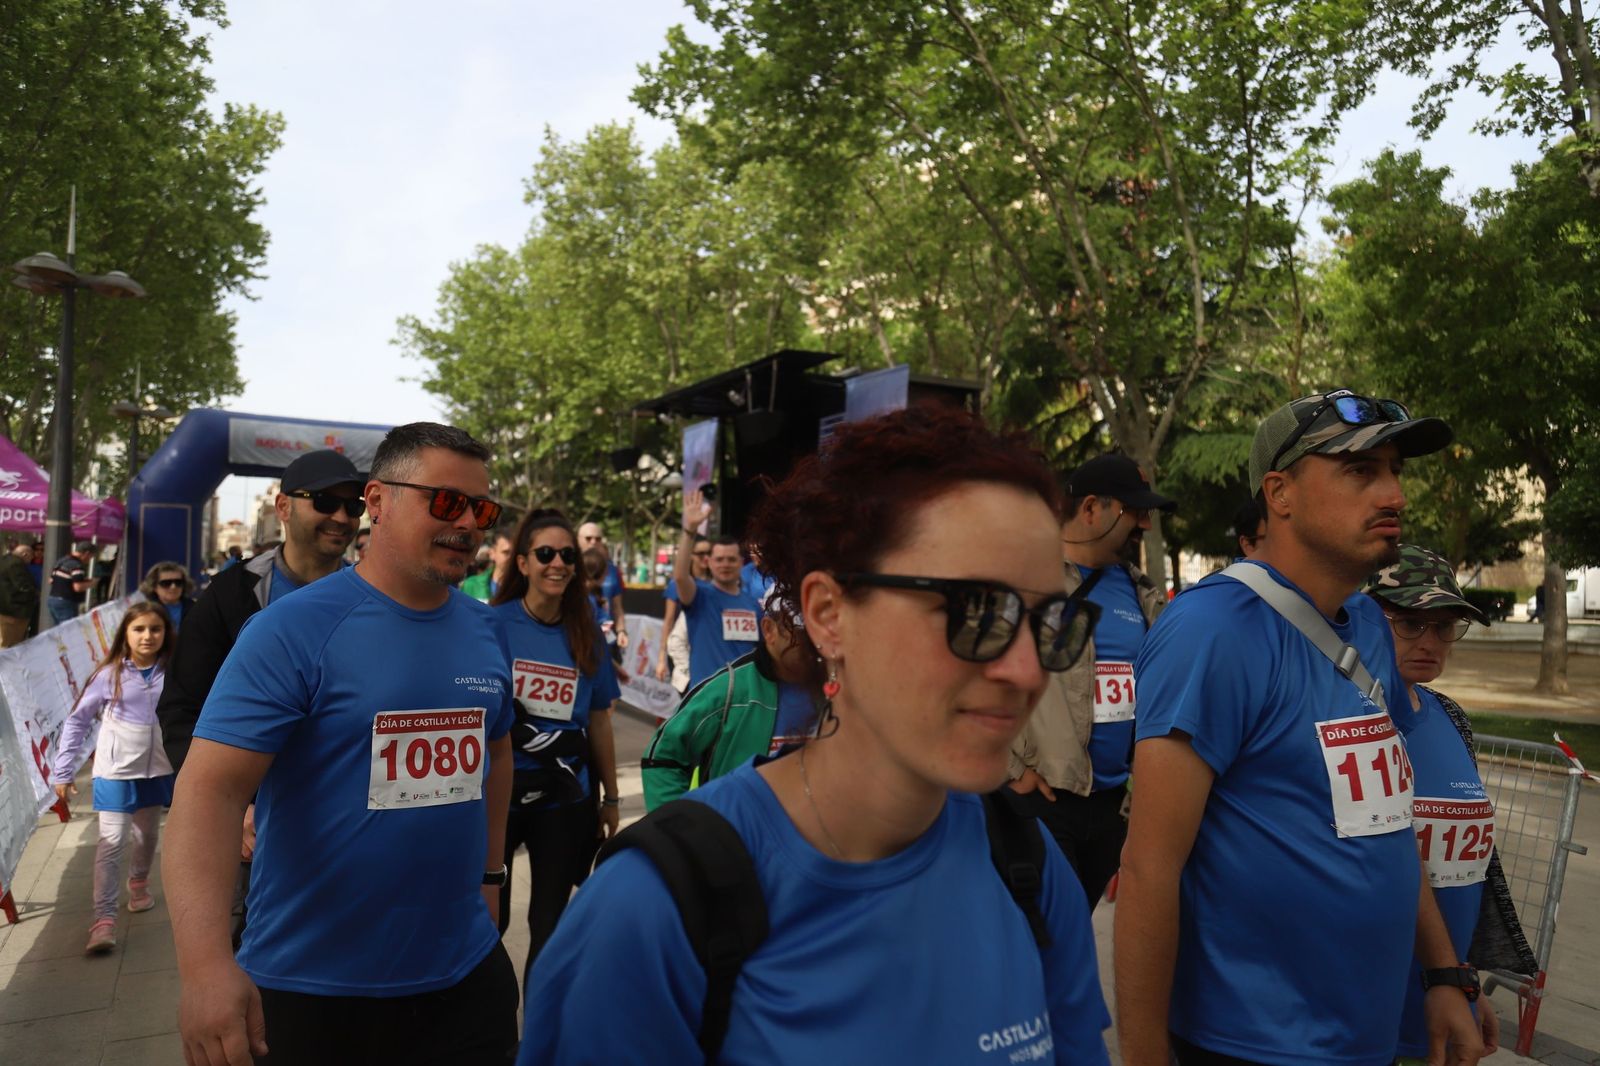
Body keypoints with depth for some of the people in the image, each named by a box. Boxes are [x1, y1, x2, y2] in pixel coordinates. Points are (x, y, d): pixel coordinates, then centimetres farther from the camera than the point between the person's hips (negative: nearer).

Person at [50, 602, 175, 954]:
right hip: (115, 772, -2)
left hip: (157, 770, 3)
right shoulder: (110, 674, -10)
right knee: (111, 845, -6)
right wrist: (63, 771, -4)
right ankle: (104, 920, -1)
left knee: (147, 836, 19)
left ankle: (139, 882, 46)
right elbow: (77, 721, -3)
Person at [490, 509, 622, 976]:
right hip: (498, 793, -2)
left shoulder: (587, 635, 1)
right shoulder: (493, 624, -7)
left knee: (551, 922, 13)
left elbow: (598, 722, 7)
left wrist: (611, 798, 10)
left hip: (566, 799, 2)